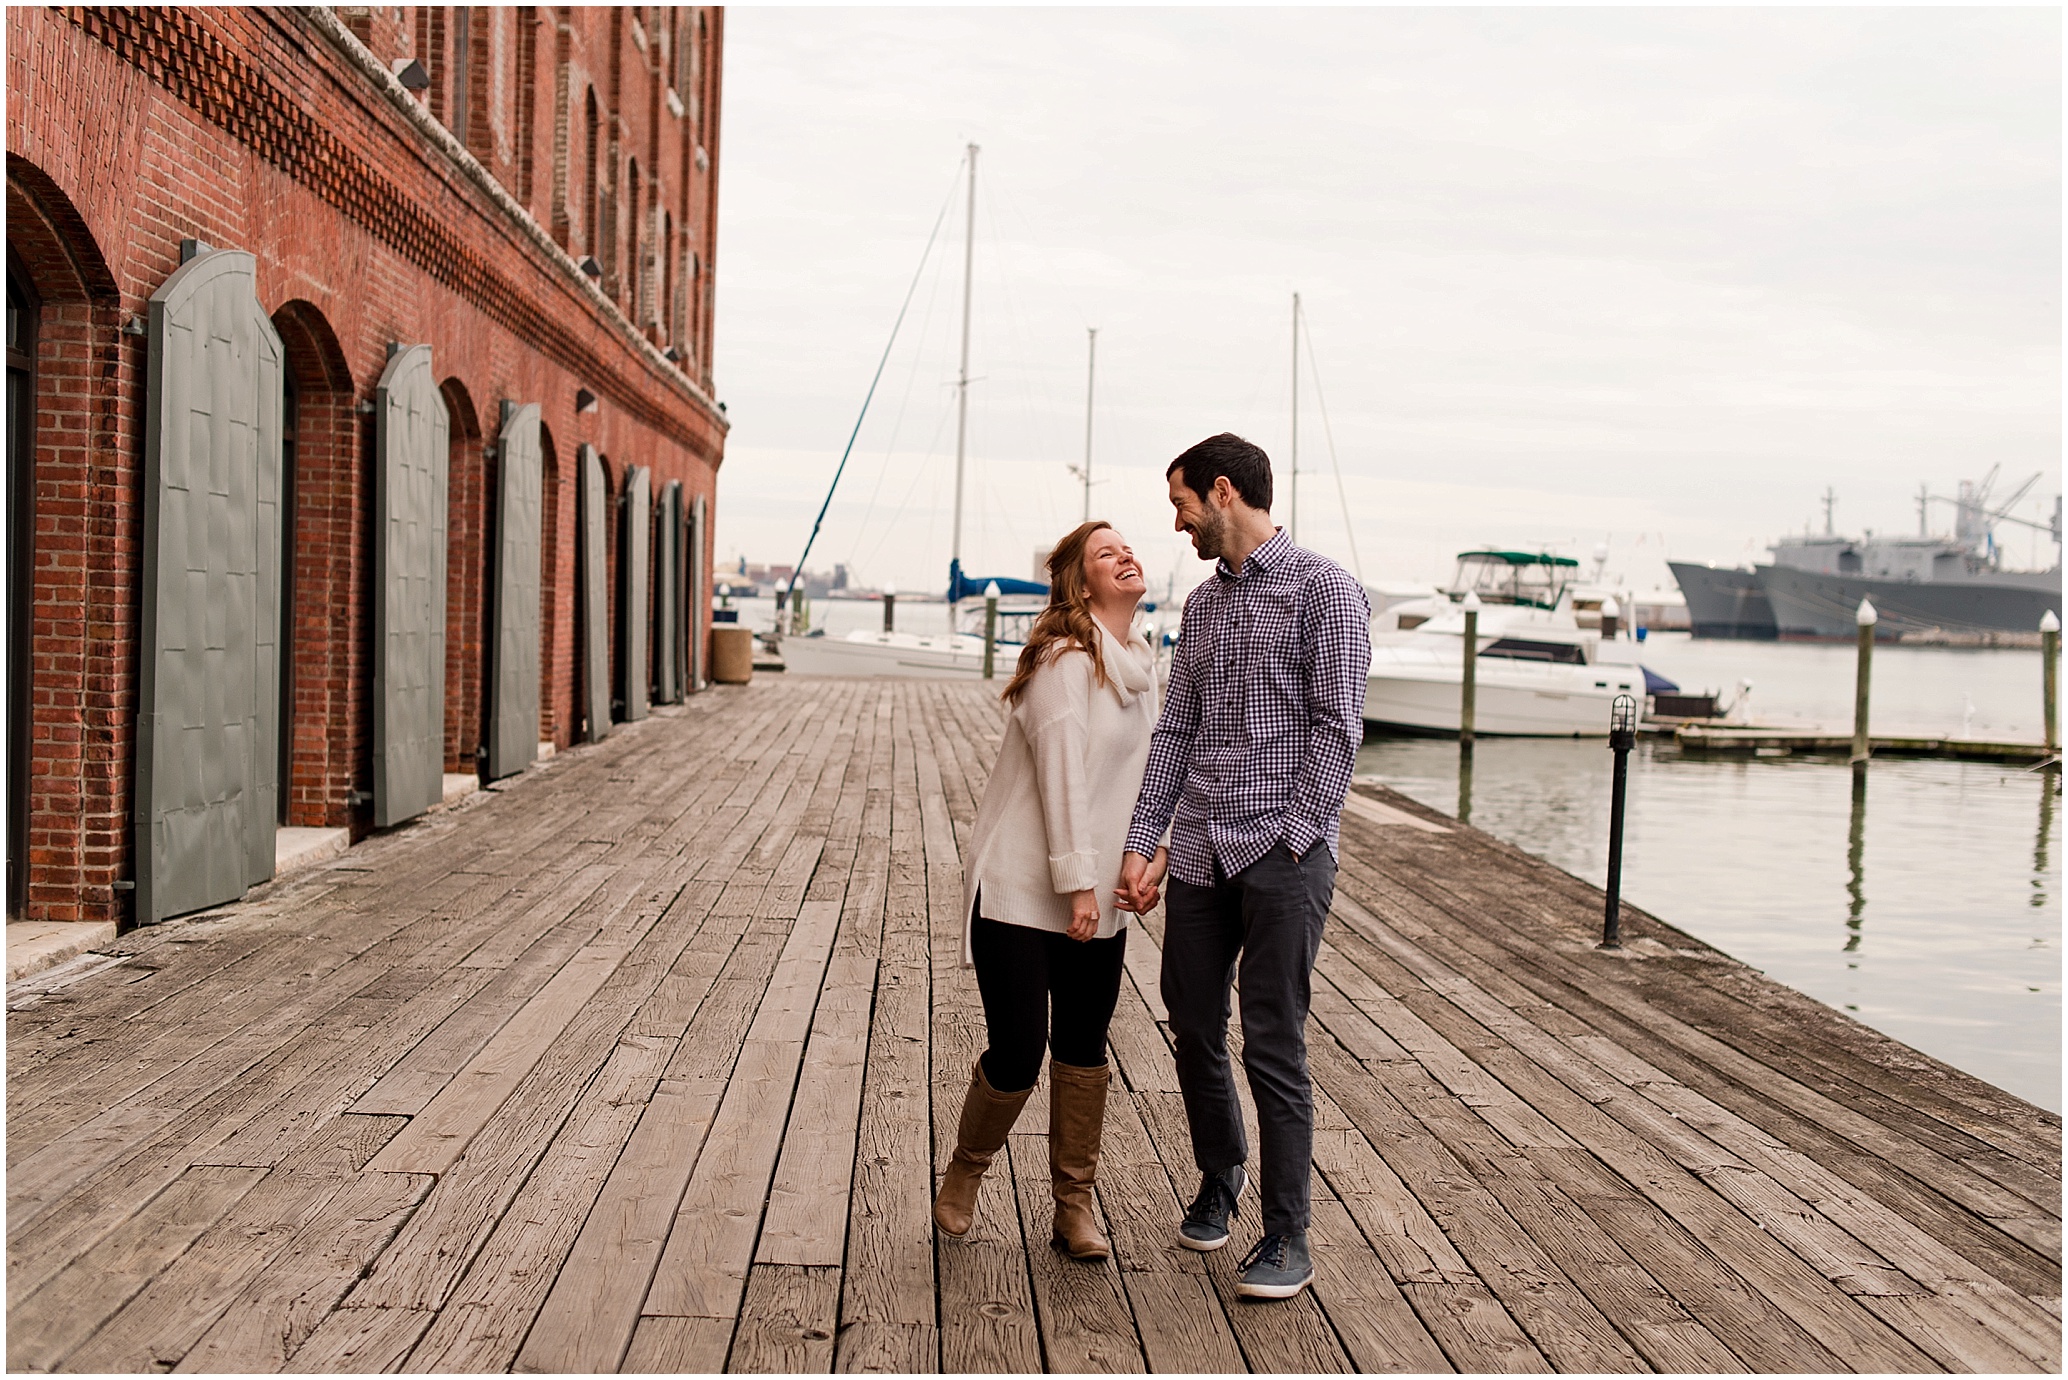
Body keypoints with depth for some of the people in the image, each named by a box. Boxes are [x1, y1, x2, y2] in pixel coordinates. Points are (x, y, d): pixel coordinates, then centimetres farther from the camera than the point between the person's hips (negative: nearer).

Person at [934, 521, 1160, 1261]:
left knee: (1084, 1048, 10)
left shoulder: (1140, 664, 12)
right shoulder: (1064, 661, -15)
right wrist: (1077, 881, -19)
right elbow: (1061, 775, -18)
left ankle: (1074, 1201, 22)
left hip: (1098, 898, 8)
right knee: (1016, 1057, -5)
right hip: (1020, 890, -8)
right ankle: (965, 1170, 23)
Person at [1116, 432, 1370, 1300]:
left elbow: (1336, 727, -9)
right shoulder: (1203, 604, 16)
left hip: (1282, 852, -6)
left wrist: (1295, 838, -14)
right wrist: (1144, 843, 6)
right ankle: (1219, 1179, 35)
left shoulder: (1325, 591, -4)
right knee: (1194, 1031, 12)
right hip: (1199, 851, 6)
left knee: (1273, 1048, -4)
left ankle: (1287, 1238, 8)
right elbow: (1175, 730, 14)